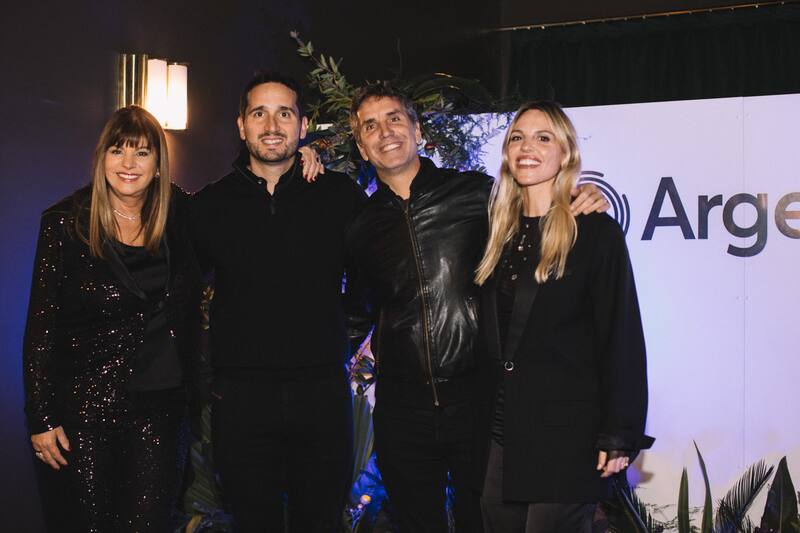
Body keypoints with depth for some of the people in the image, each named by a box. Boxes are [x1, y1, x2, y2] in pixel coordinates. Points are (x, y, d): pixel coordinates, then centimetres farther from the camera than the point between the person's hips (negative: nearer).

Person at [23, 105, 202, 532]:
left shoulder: (178, 214, 2)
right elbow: (41, 325, -5)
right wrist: (41, 418, -8)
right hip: (85, 403, -3)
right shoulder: (65, 223, -6)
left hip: (159, 403, 3)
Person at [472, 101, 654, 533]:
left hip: (567, 437, -5)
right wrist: (482, 427, 11)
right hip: (500, 437, 6)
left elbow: (622, 338, -8)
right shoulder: (500, 233, 12)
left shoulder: (596, 231, -5)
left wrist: (620, 436, -13)